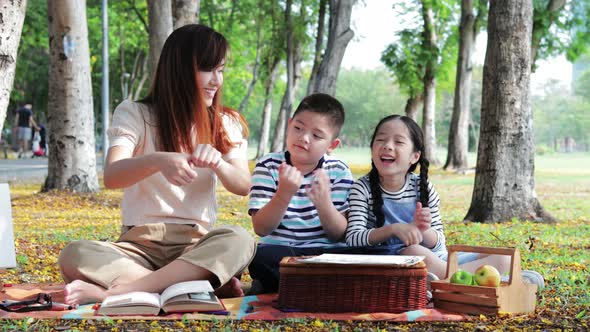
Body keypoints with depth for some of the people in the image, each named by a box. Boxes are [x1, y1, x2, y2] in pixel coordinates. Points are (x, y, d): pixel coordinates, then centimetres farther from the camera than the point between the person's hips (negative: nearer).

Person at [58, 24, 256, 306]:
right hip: (139, 243, -1)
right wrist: (157, 161, -38)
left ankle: (115, 291, -37)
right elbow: (111, 176, -16)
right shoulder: (134, 114, 1)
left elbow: (243, 186, -3)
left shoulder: (226, 124, 11)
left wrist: (217, 163, -26)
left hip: (196, 245, 2)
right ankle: (212, 285, -36)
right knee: (74, 256, -32)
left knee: (240, 241, -33)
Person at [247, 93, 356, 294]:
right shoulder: (268, 166, 0)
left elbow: (340, 235, -5)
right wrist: (284, 194, -27)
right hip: (279, 253, -2)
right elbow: (261, 229, -10)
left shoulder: (339, 172, 3)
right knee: (261, 257, -35)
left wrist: (324, 204, -26)